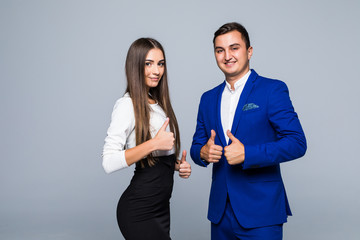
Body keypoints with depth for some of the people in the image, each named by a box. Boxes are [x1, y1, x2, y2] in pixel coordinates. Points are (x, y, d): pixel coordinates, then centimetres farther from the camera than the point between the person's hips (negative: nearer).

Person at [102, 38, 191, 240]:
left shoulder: (160, 104, 12)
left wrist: (177, 164, 2)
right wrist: (153, 143, -26)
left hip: (161, 206, 8)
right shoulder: (128, 105, -13)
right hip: (139, 210, -8)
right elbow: (109, 162, -22)